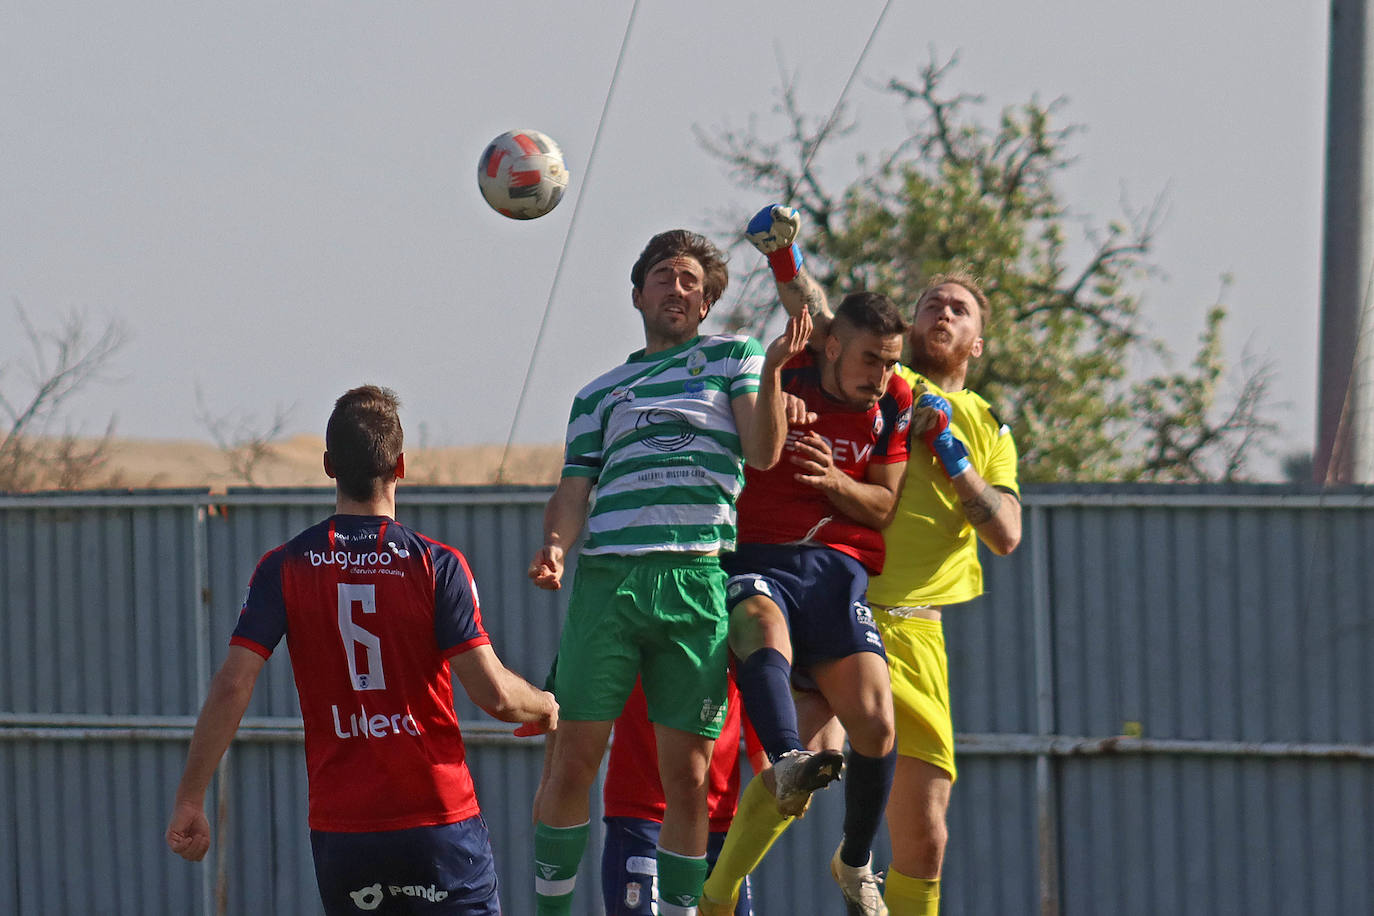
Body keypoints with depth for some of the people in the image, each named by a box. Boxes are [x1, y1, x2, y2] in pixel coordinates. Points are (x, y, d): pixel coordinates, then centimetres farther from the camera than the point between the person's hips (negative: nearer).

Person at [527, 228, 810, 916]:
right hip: (607, 576, 2)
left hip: (698, 581, -2)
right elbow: (574, 490, 16)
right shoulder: (599, 394, 23)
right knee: (573, 757, -4)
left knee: (687, 774, -2)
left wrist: (772, 371, -13)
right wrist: (553, 546, -4)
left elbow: (762, 452, 2)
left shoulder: (731, 357, 17)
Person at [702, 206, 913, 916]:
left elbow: (884, 507, 11)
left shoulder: (893, 405, 9)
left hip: (837, 568, 2)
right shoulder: (787, 378, 4)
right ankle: (788, 761, -67)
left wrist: (836, 482, -9)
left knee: (874, 725, -14)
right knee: (766, 629, -40)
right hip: (757, 559, -2)